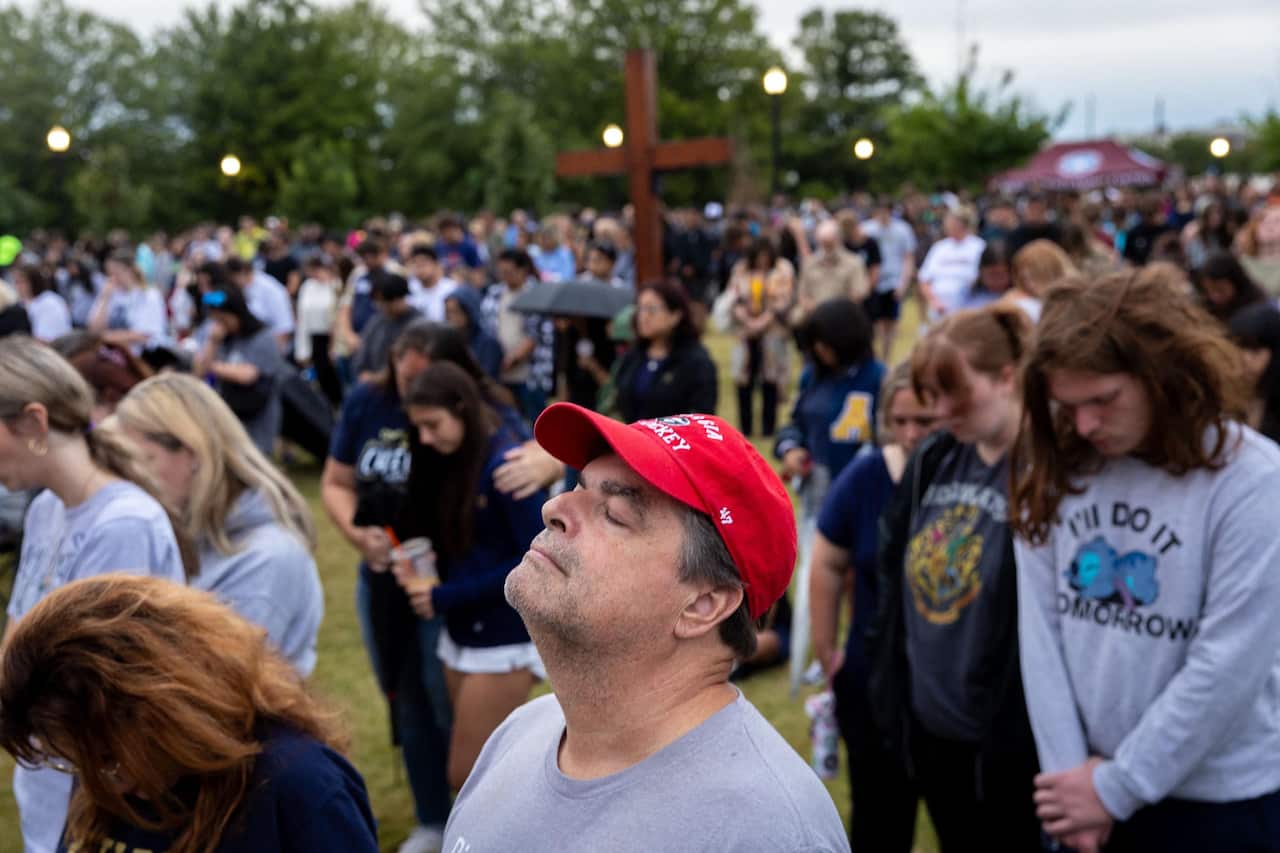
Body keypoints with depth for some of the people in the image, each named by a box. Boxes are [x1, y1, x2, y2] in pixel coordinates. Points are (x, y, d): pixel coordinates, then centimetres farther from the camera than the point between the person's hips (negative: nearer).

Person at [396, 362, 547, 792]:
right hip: (461, 633, 8)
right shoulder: (452, 460, 6)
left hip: (505, 640, -8)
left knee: (468, 775, -2)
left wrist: (445, 596, -16)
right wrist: (423, 571, -9)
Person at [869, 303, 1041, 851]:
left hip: (1005, 736, -6)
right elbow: (894, 577, 11)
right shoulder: (931, 460, 5)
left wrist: (1025, 726, -18)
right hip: (928, 722, 6)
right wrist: (888, 691, 10)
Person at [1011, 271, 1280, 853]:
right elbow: (1039, 623, -4)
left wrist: (1114, 788, -13)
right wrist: (1071, 767, -8)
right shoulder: (1054, 468, -3)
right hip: (1082, 783, 4)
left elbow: (1227, 667, -17)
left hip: (1221, 800, -3)